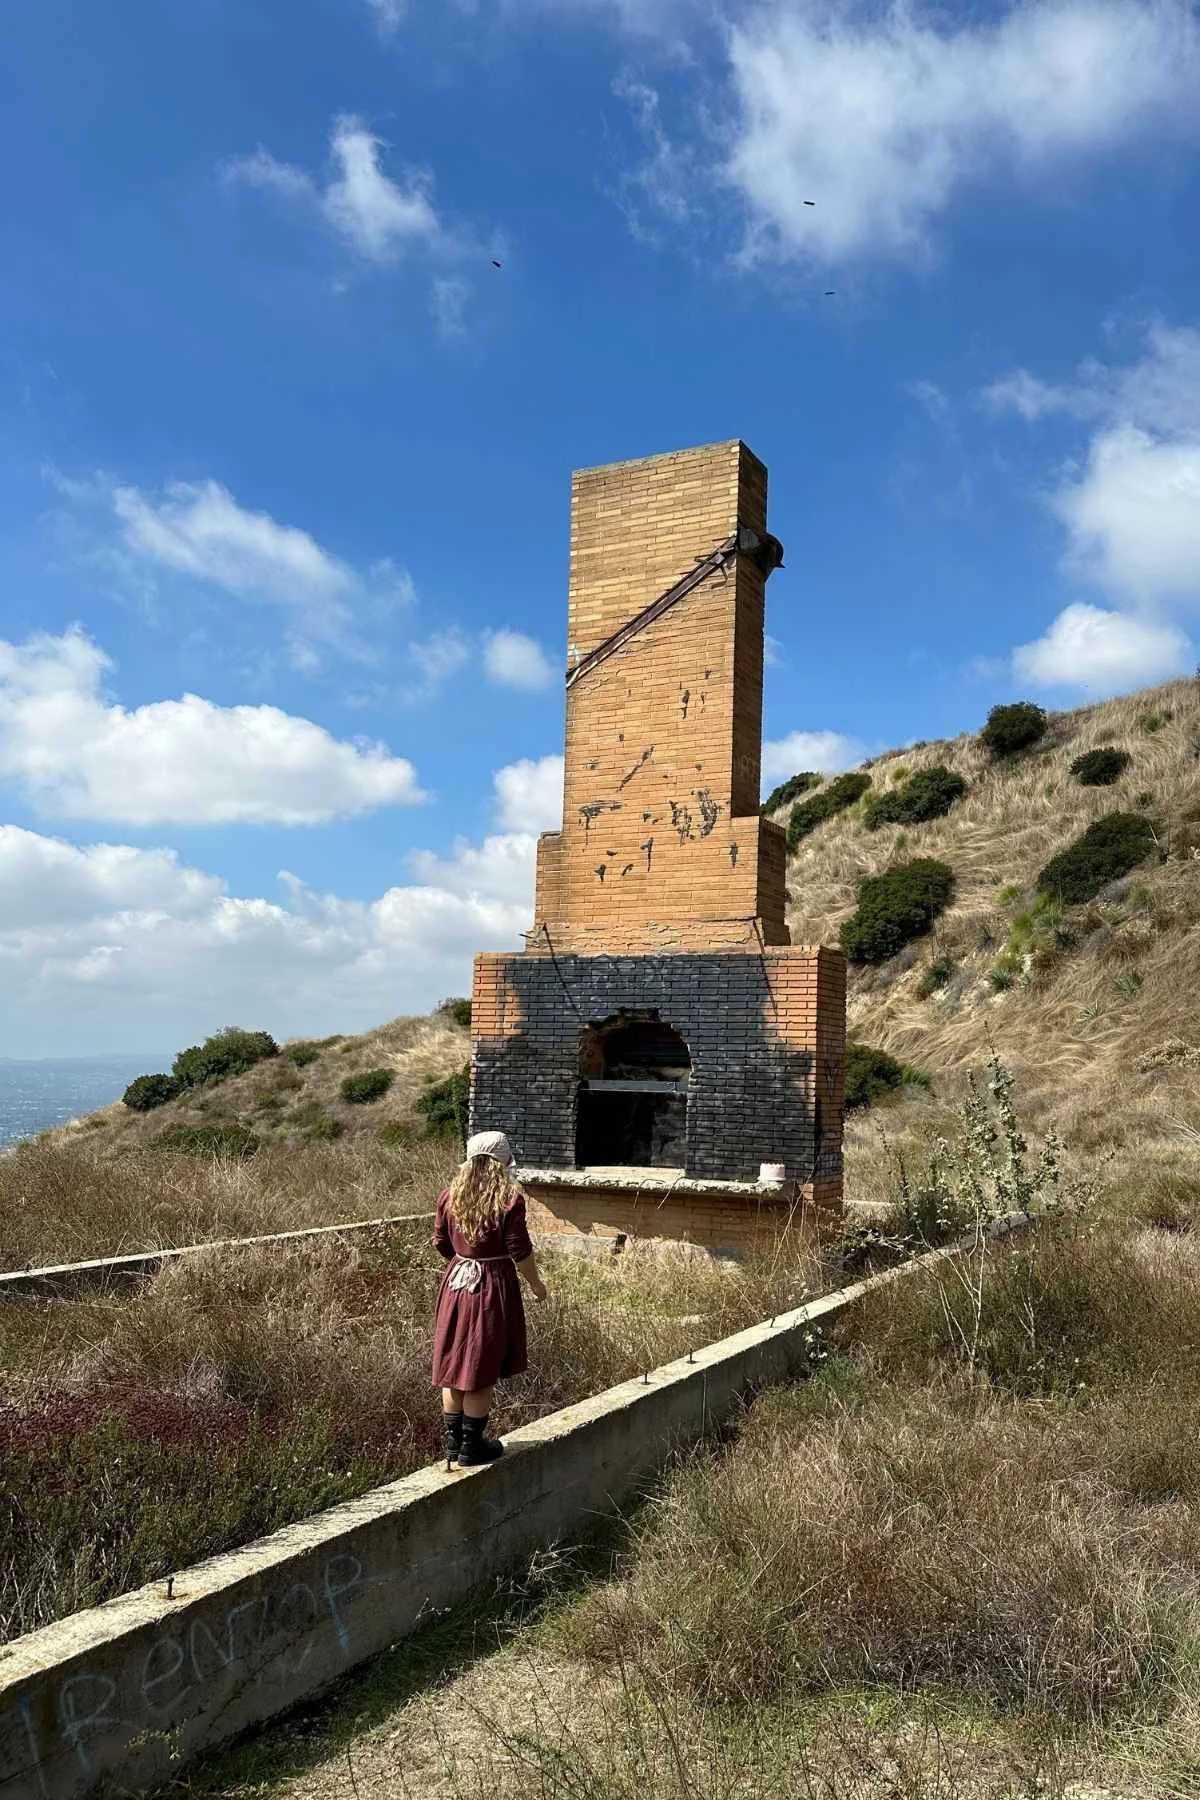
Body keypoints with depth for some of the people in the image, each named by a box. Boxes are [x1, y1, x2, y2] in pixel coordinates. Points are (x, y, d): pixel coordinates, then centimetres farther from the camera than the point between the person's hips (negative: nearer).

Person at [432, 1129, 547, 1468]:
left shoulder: (450, 1196, -1)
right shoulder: (510, 1199, -15)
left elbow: (441, 1245, 7)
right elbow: (520, 1252, -13)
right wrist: (536, 1284, 2)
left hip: (456, 1283, 5)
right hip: (493, 1288, -4)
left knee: (453, 1364, 13)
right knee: (481, 1369, 5)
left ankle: (453, 1442, 21)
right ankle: (472, 1446, 14)